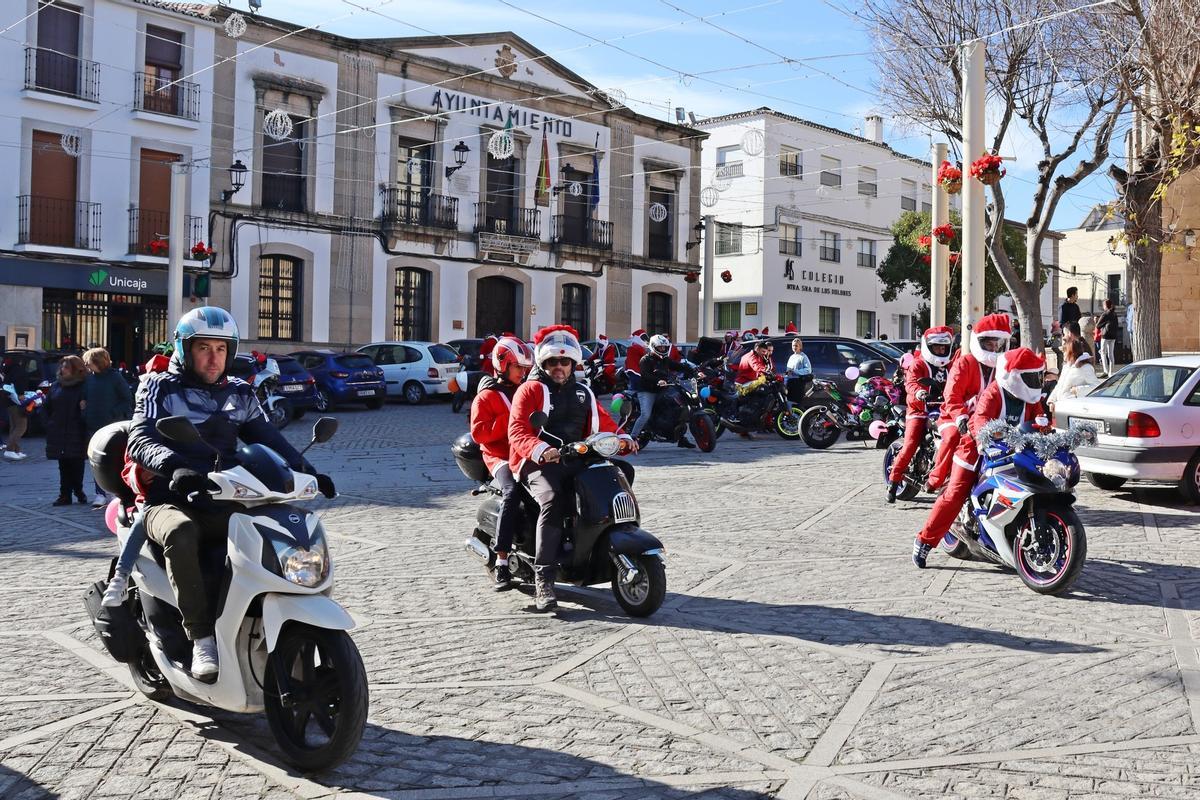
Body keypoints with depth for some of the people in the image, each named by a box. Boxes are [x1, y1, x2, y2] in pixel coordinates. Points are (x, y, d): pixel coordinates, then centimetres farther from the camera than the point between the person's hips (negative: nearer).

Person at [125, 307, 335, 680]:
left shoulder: (239, 394, 17)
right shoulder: (160, 387, 3)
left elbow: (268, 437, 11)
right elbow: (140, 439, -13)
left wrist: (305, 469, -8)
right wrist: (175, 467, -34)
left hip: (224, 502, 4)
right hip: (171, 500, -4)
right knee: (180, 533, -39)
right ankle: (202, 638, -33)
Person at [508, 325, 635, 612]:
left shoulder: (582, 393, 25)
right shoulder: (531, 390, 6)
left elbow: (604, 422, 20)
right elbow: (517, 431, -7)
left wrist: (622, 439, -3)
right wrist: (541, 450, -27)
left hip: (575, 461, 6)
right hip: (538, 463, -5)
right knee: (552, 499, -34)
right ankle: (543, 578, -35)